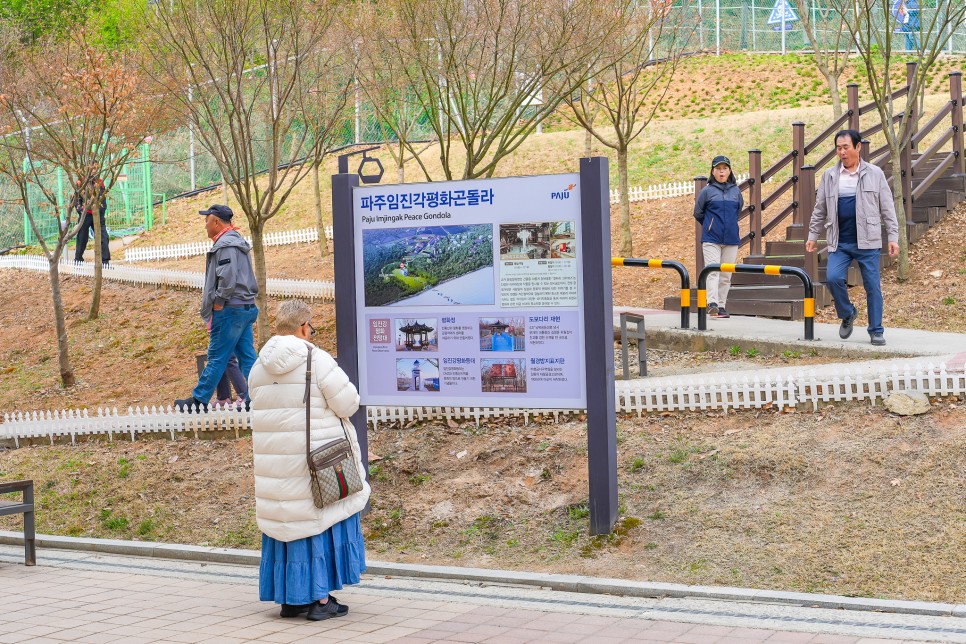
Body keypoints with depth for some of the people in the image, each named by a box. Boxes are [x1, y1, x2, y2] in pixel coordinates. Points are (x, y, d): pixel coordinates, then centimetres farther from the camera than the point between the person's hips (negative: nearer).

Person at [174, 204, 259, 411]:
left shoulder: (225, 245, -14)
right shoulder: (238, 242, 18)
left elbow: (227, 279, -23)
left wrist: (217, 304, -14)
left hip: (230, 310, -10)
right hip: (246, 307, 10)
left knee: (217, 357, -2)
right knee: (247, 357, 7)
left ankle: (199, 400, 5)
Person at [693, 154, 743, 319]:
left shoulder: (736, 191, 8)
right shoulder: (707, 191, 0)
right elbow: (698, 213, 10)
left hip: (731, 239, 3)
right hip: (711, 239, -3)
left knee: (726, 275, 5)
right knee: (712, 271, -14)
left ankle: (721, 306, 11)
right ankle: (712, 304, -24)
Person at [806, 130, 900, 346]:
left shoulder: (874, 174, 3)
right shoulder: (829, 176, 9)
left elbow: (887, 208, 4)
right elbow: (820, 209, 16)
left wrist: (893, 237, -1)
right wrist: (813, 236, 13)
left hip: (867, 241, -2)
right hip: (839, 243, 2)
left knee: (872, 286, 1)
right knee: (833, 278, -15)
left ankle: (876, 331, 12)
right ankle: (847, 314, 12)